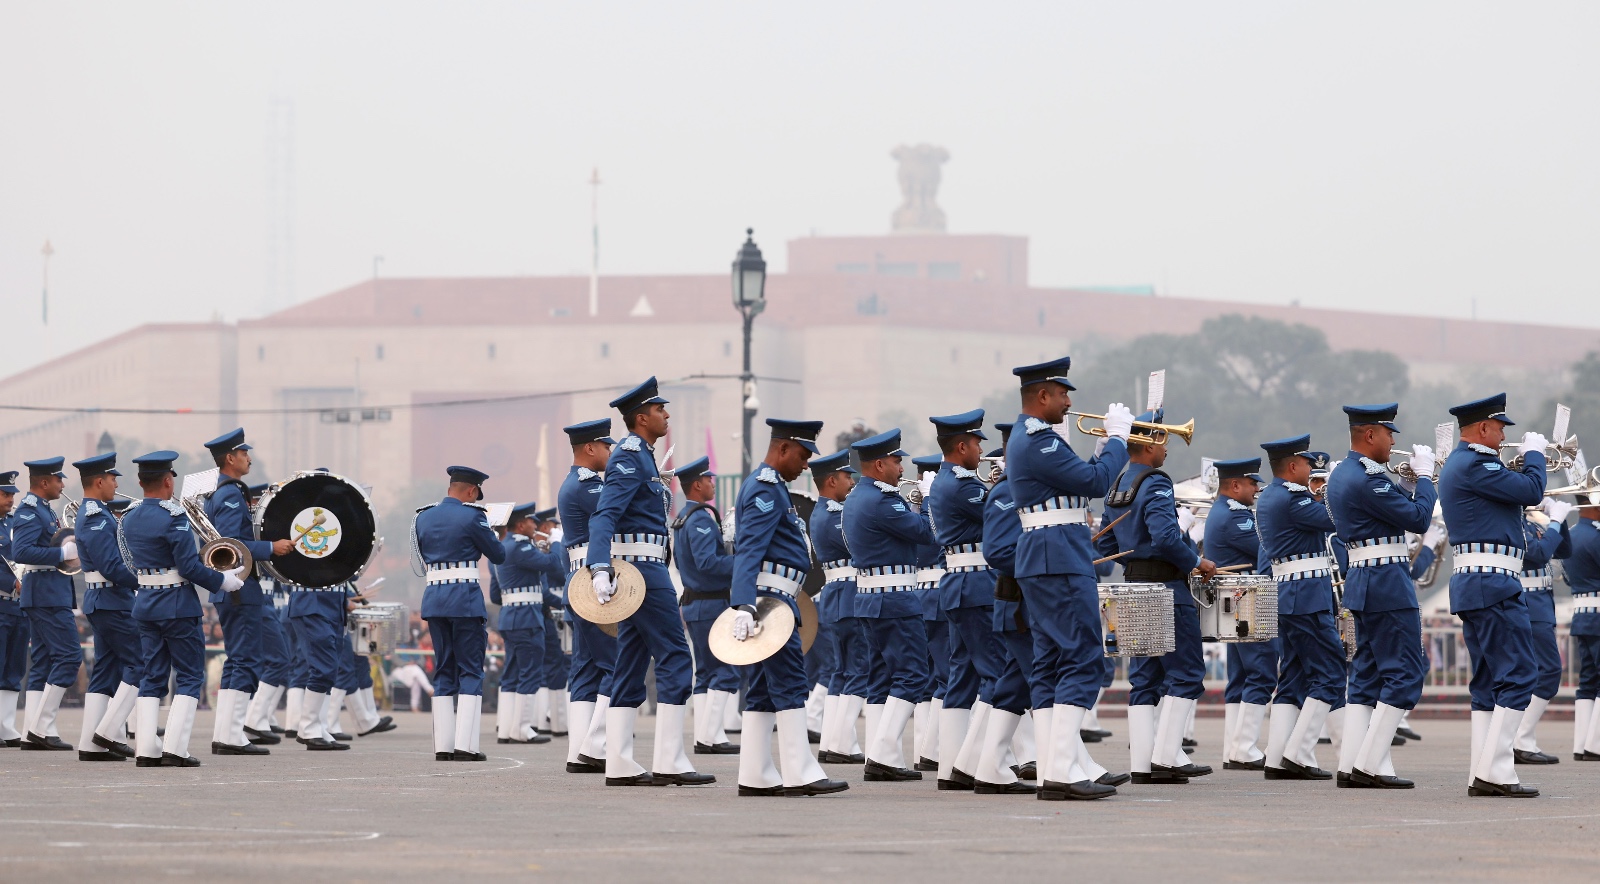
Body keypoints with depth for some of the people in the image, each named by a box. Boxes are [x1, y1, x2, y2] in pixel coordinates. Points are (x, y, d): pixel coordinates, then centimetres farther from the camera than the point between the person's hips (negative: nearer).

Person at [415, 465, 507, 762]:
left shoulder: (423, 518, 9)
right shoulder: (471, 516, -8)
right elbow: (498, 555, 1)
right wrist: (487, 535, 19)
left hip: (433, 599, 5)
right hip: (466, 598, -5)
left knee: (443, 671, 11)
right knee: (470, 672, -1)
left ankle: (443, 745, 7)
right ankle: (465, 745, -8)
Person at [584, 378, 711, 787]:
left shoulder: (640, 457, 18)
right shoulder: (630, 457, -13)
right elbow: (604, 515, -23)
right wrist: (601, 569, -34)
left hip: (638, 569, 10)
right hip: (642, 566, -10)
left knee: (631, 667, 8)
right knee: (676, 657, -9)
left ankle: (620, 764, 7)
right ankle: (669, 763, -11)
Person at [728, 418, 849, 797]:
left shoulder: (771, 486, 20)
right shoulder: (767, 490, -13)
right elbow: (748, 551, -23)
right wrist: (743, 607, -32)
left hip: (775, 599, 11)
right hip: (770, 597, -11)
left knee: (764, 688, 8)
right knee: (789, 683, -10)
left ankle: (755, 776, 8)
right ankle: (800, 774, -12)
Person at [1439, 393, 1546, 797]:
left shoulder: (1457, 464, 19)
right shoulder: (1475, 465, -14)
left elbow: (1511, 490, 25)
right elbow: (1532, 491, -17)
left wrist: (1524, 461, 17)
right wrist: (1534, 453, -1)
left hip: (1469, 583, 11)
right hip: (1493, 583, -11)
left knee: (1490, 680, 11)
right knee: (1519, 675, -10)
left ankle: (1482, 774, 9)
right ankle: (1495, 771, -15)